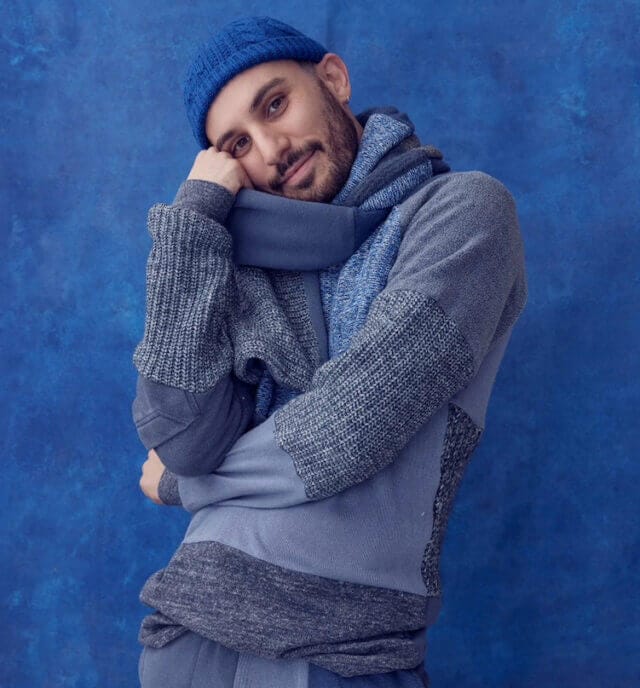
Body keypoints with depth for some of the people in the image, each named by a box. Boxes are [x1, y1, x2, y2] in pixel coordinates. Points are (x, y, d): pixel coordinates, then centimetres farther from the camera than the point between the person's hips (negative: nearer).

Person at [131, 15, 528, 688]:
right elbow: (182, 436, -7)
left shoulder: (463, 207, -6)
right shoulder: (248, 261, 8)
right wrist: (195, 214, -6)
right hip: (198, 621, 4)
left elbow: (340, 438, -14)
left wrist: (180, 482, 3)